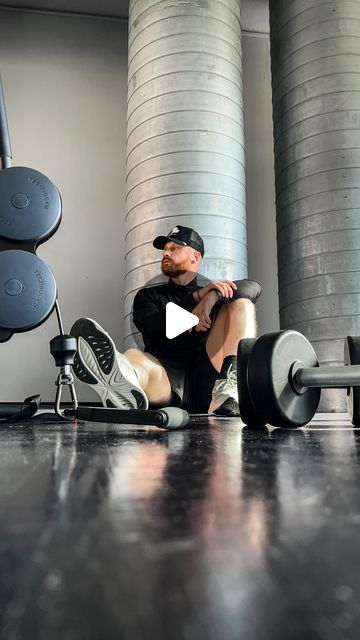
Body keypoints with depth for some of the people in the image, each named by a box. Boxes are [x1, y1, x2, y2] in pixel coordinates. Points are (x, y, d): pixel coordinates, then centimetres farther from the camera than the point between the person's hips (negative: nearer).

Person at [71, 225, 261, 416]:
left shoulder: (214, 291, 29)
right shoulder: (148, 295, 27)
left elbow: (253, 287, 7)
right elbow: (153, 328, 3)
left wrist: (211, 297, -11)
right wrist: (198, 296, -6)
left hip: (207, 381, 1)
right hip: (167, 376, -1)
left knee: (241, 303, -10)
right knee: (134, 358, -33)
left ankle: (229, 390, -33)